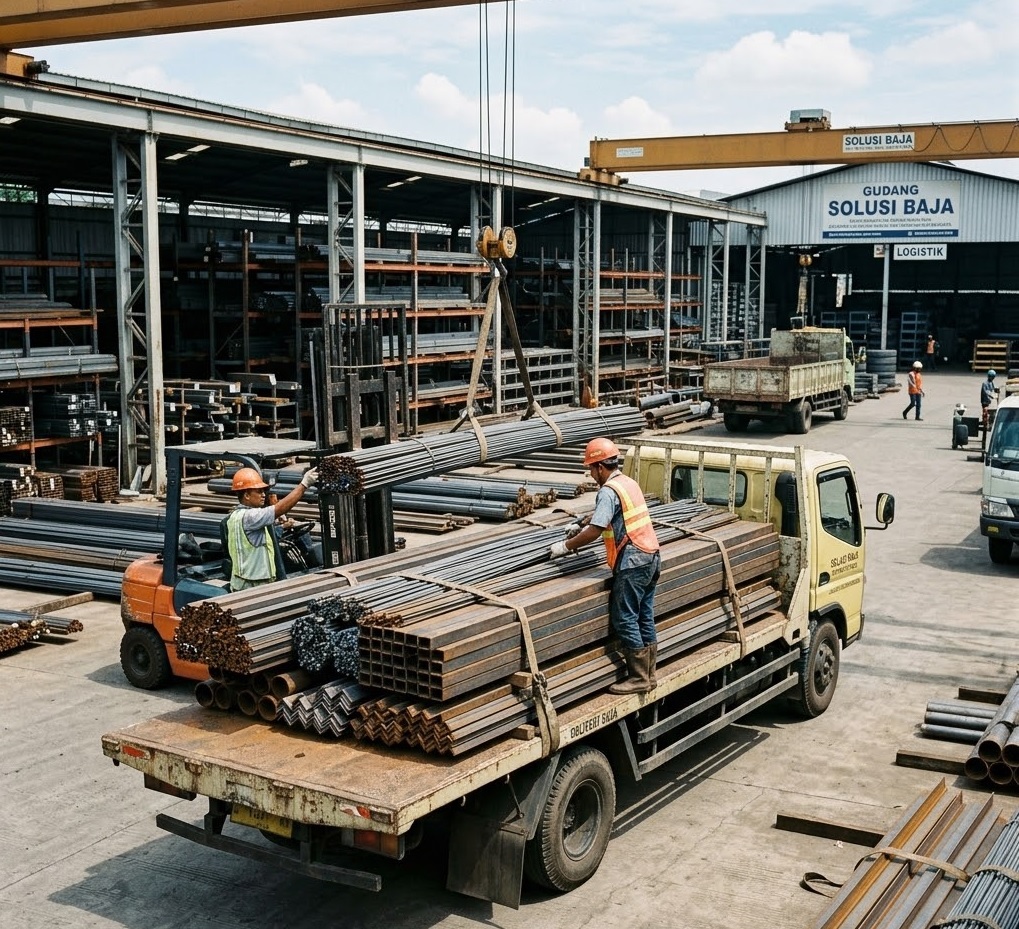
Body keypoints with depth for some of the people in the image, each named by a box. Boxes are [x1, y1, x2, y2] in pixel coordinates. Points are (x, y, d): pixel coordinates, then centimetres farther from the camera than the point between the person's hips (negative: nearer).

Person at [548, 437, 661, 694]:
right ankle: (648, 674, 18)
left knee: (625, 620, -3)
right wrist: (580, 524, 36)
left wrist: (565, 546, -8)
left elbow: (595, 531, -18)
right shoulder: (629, 483, 16)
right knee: (644, 618, 13)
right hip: (651, 557, 9)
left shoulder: (608, 490, -14)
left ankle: (639, 679, 0)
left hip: (632, 562, -9)